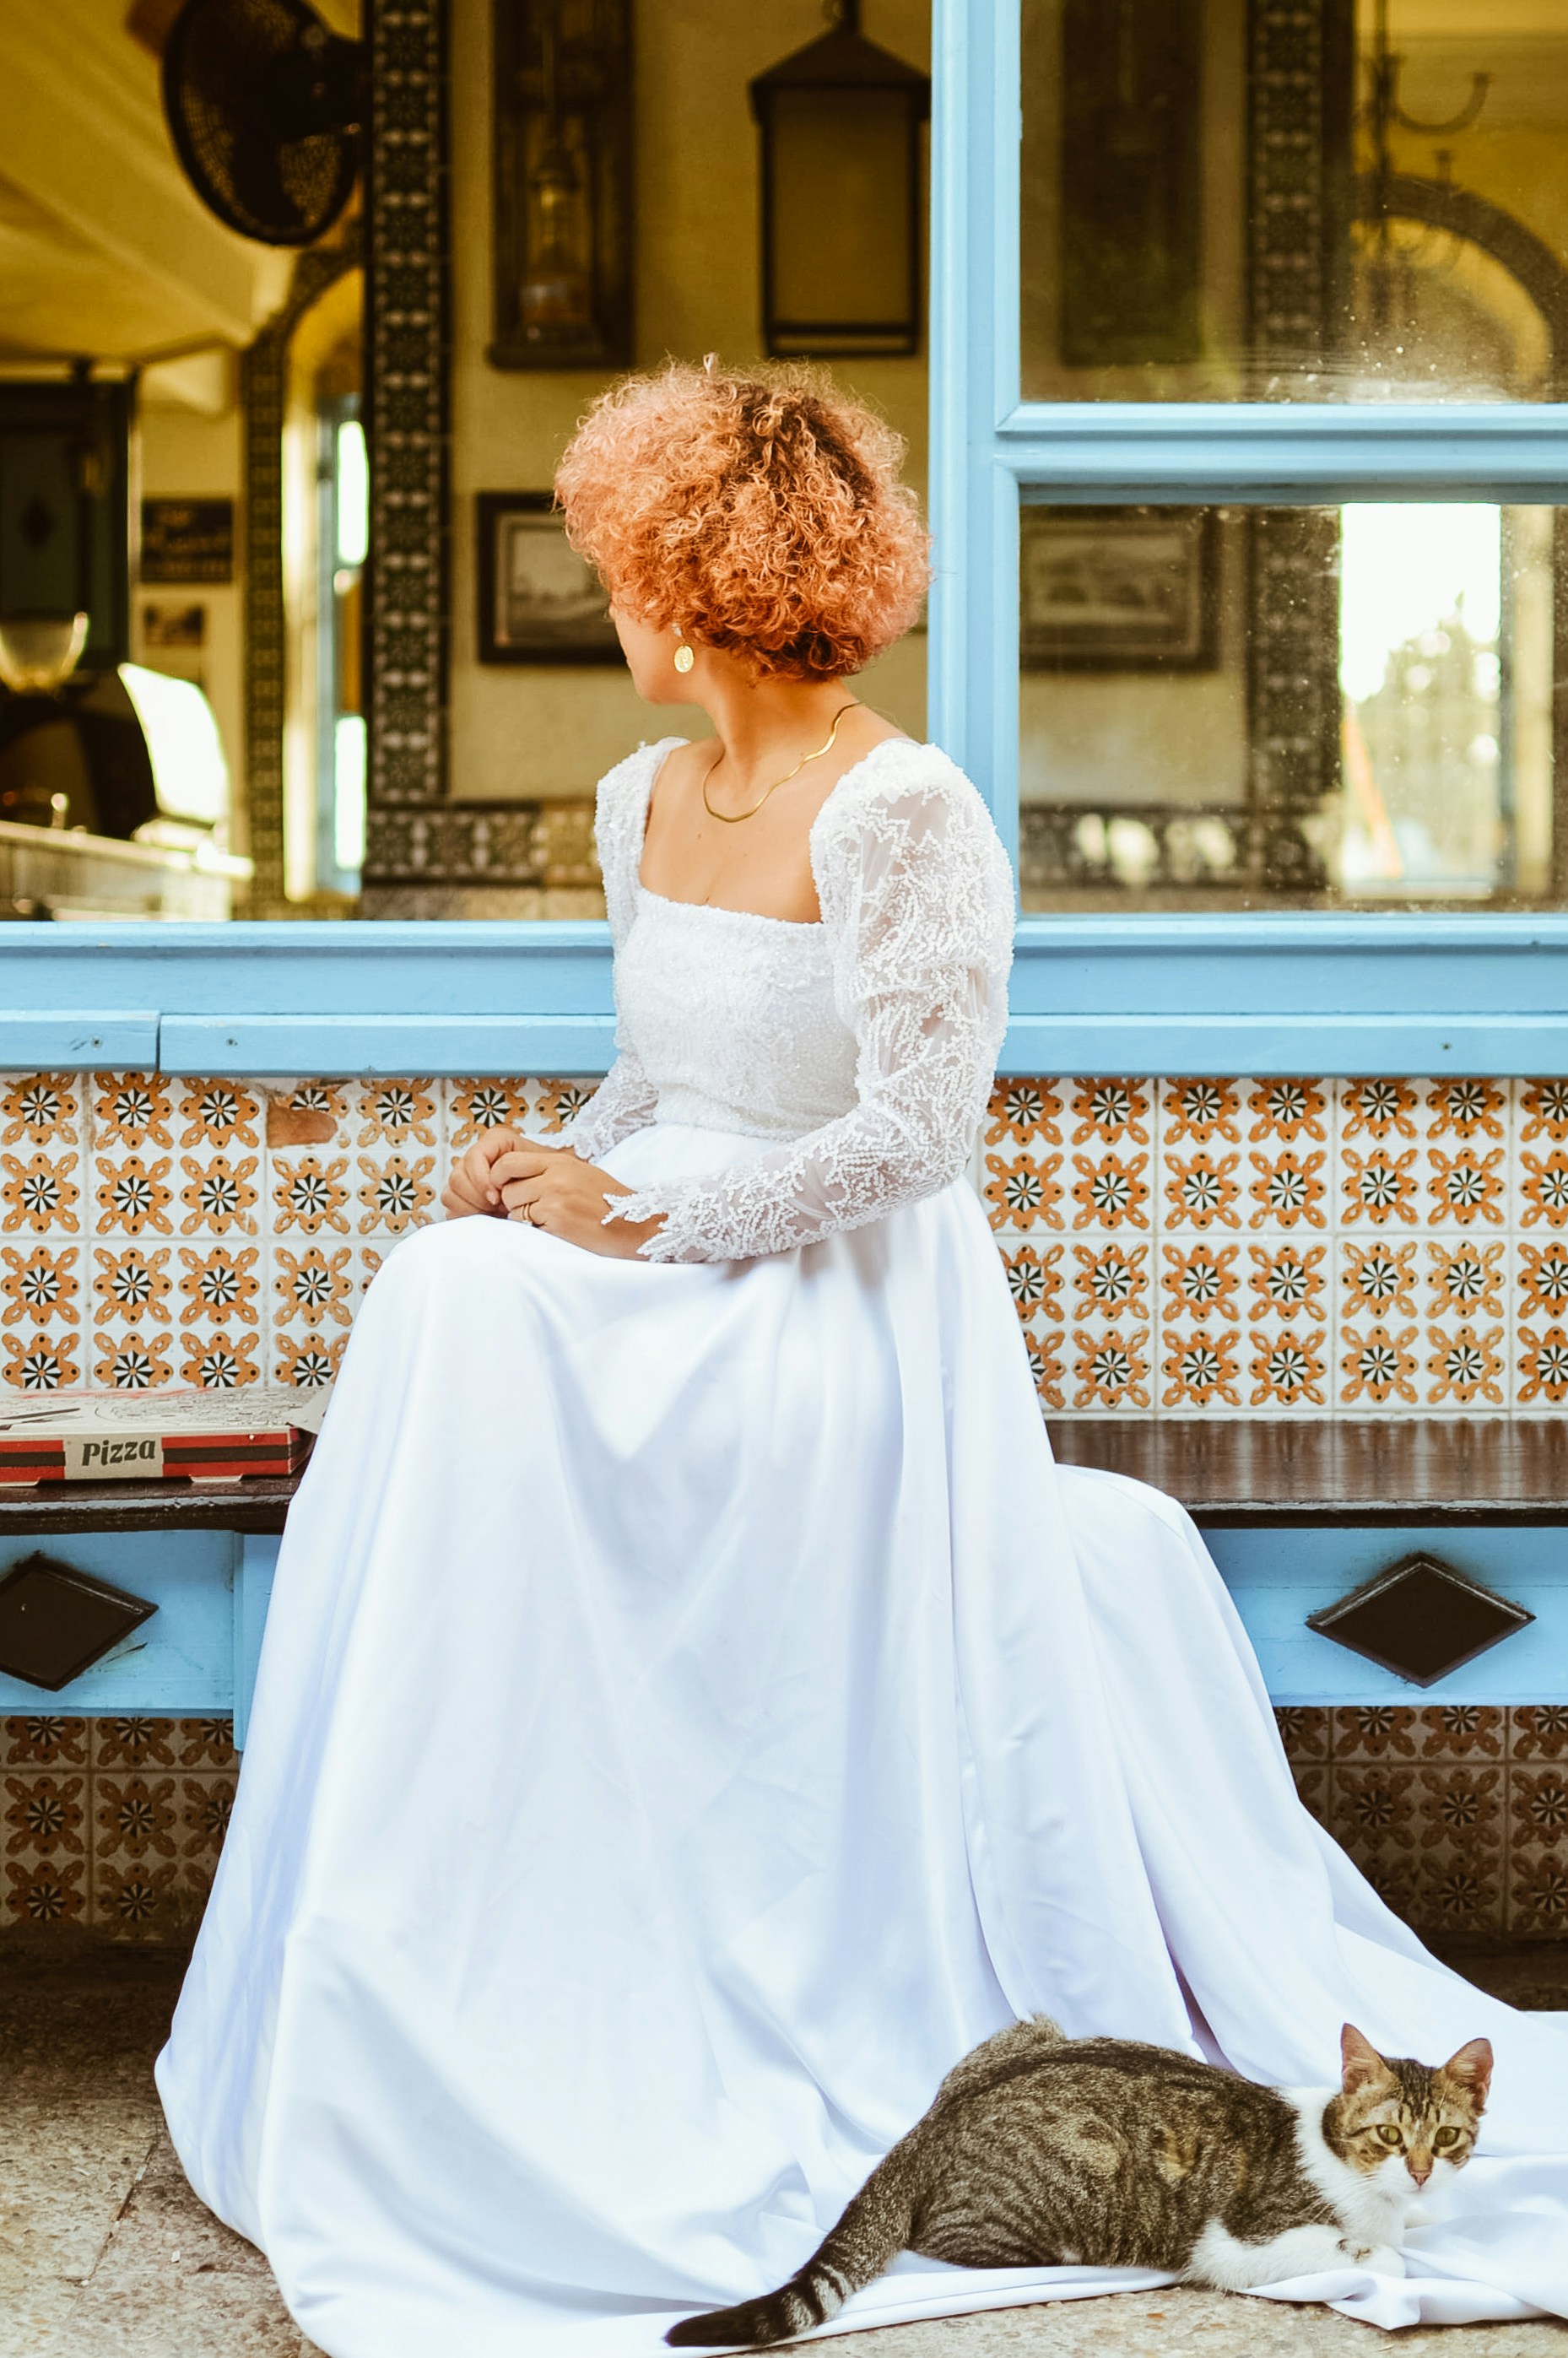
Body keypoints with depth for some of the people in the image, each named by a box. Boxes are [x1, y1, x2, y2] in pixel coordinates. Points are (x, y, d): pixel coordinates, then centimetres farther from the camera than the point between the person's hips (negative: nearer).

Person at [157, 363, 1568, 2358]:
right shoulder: (642, 800, 13)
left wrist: (641, 1215, -17)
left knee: (484, 1330, -29)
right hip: (680, 1295, 8)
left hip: (851, 1312, -7)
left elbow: (913, 1135, -18)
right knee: (447, 1294, -20)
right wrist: (552, 1167, 2)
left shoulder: (902, 813, -12)